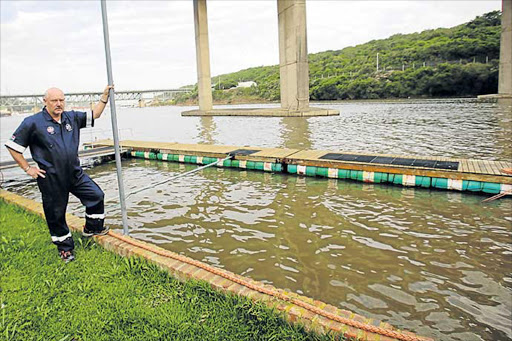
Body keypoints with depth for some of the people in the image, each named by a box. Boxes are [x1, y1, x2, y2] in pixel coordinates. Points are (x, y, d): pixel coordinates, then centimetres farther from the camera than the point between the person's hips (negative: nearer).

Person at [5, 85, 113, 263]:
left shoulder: (72, 117, 5)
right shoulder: (33, 122, -10)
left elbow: (94, 114, 16)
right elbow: (13, 146, -5)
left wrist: (105, 96, 6)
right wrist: (28, 168, -5)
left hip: (75, 173, 5)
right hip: (51, 179, -5)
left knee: (96, 195, 5)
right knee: (56, 213, 7)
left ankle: (92, 228, 29)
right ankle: (65, 248, 25)